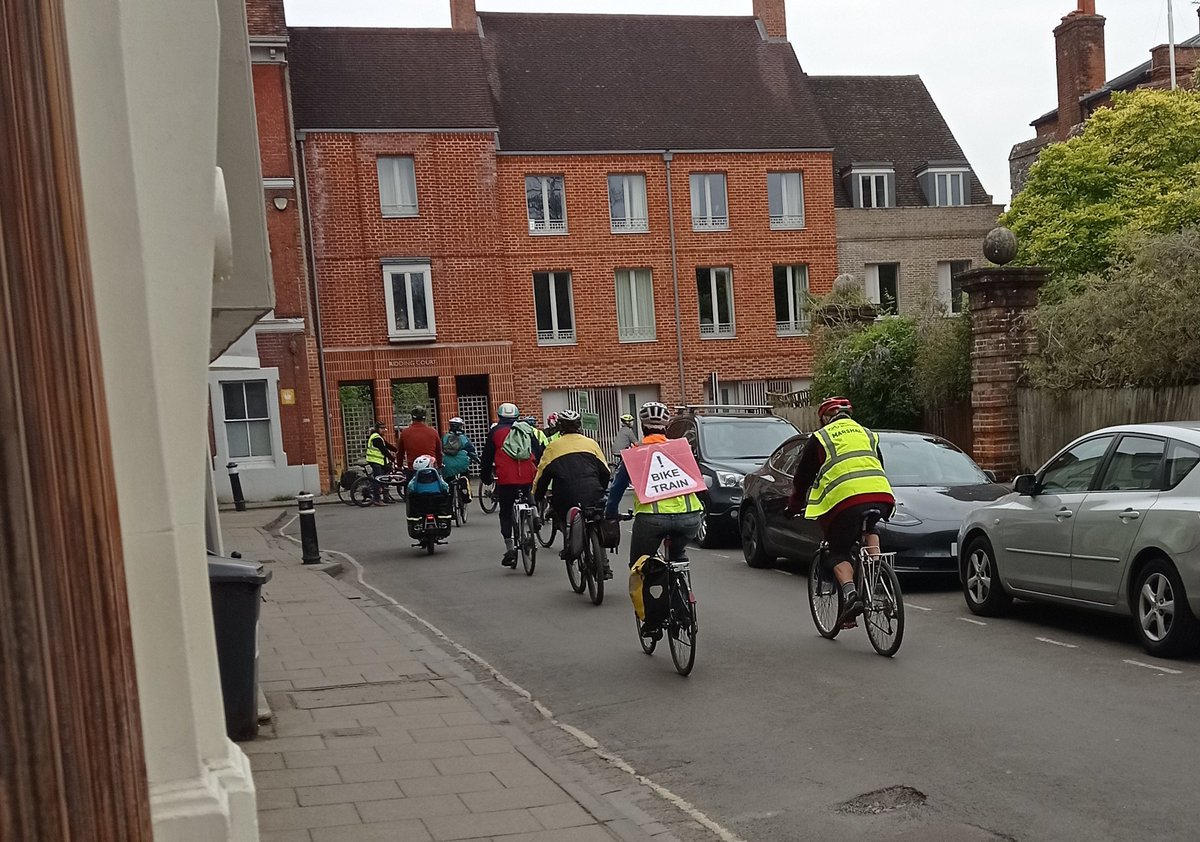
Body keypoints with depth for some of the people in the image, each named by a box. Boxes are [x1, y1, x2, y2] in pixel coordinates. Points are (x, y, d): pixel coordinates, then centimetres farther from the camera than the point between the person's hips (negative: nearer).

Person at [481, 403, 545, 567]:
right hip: (529, 478, 2)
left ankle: (509, 548, -3)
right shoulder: (527, 430, 16)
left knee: (506, 513, 6)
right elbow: (539, 453, 15)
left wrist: (486, 476, 21)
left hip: (506, 479, -2)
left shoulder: (495, 432, 8)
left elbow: (487, 457, 10)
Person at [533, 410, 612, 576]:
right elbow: (605, 472, 15)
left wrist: (538, 497, 22)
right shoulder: (591, 443, 14)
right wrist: (600, 491, 31)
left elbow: (542, 475, 10)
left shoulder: (553, 447, 9)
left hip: (567, 499, -2)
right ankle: (603, 565, 11)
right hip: (593, 497, 2)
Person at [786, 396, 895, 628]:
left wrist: (794, 506, 34)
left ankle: (850, 595, -14)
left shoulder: (820, 438, 16)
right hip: (881, 494, 4)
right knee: (870, 530, 32)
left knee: (839, 554, 8)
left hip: (845, 498, -4)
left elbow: (802, 476, 21)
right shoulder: (867, 434, 29)